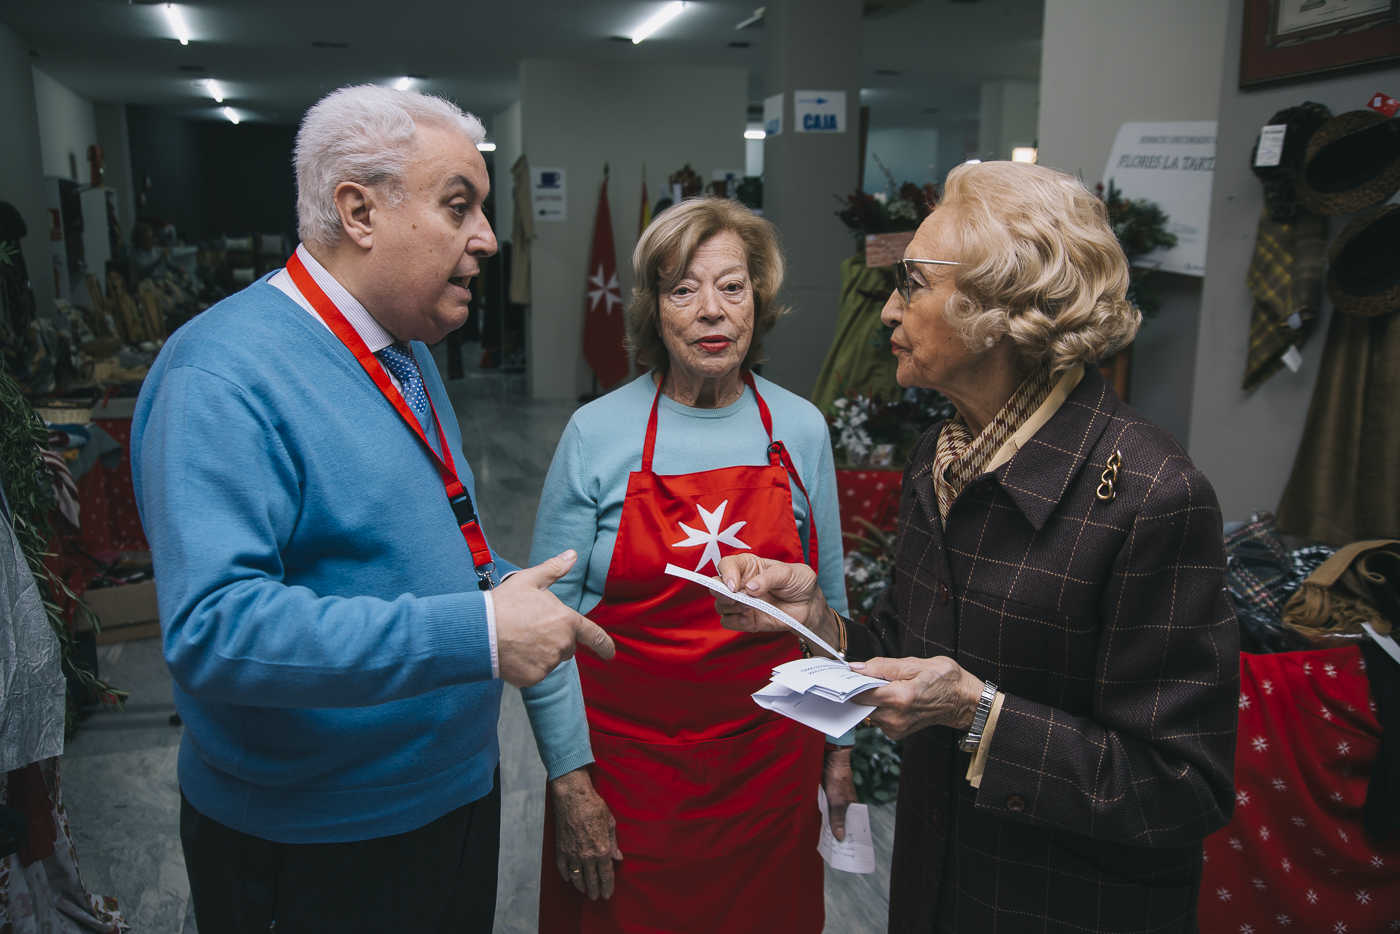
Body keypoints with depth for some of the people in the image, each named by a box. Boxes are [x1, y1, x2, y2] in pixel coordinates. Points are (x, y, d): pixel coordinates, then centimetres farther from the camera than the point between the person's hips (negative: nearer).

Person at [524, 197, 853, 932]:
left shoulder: (801, 429, -1)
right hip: (626, 756, -2)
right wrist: (569, 780, -9)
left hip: (770, 760, 3)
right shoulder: (596, 434, -9)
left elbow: (827, 602, 8)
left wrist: (837, 745, 10)